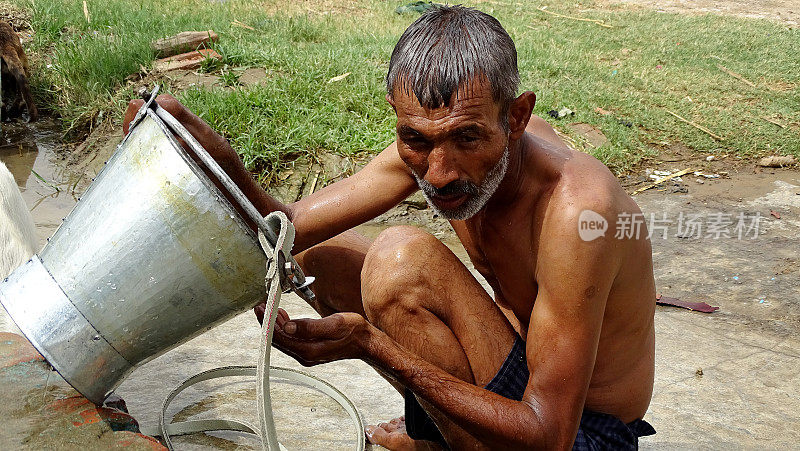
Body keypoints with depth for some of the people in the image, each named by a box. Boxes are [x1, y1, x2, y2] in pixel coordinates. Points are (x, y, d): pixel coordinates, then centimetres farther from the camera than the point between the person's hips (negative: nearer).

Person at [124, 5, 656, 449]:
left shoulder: (576, 210, -35)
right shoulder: (433, 139, -13)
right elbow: (288, 228, -9)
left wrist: (371, 343, -36)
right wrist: (222, 163, -30)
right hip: (522, 367, 7)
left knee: (402, 258, -28)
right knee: (319, 253, 5)